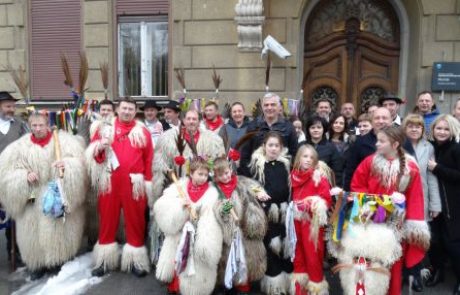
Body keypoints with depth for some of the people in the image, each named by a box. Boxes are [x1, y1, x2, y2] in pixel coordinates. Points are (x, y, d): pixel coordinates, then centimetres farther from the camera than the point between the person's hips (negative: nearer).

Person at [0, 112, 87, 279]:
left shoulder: (64, 141, -4)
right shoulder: (20, 146, 2)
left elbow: (80, 162, -10)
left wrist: (67, 164, -30)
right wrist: (24, 176, -15)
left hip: (60, 195, -2)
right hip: (34, 200, 2)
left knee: (60, 229, 4)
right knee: (35, 232, 5)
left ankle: (60, 261, 25)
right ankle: (37, 264, 25)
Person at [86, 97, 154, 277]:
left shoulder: (142, 131, 5)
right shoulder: (106, 128, 9)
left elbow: (149, 158, 1)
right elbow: (91, 151, 6)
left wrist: (148, 182, -3)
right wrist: (100, 147, -16)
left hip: (134, 183, -1)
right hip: (110, 182, 1)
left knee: (135, 221, 6)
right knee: (107, 219, 8)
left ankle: (136, 261, 17)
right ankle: (105, 260, 21)